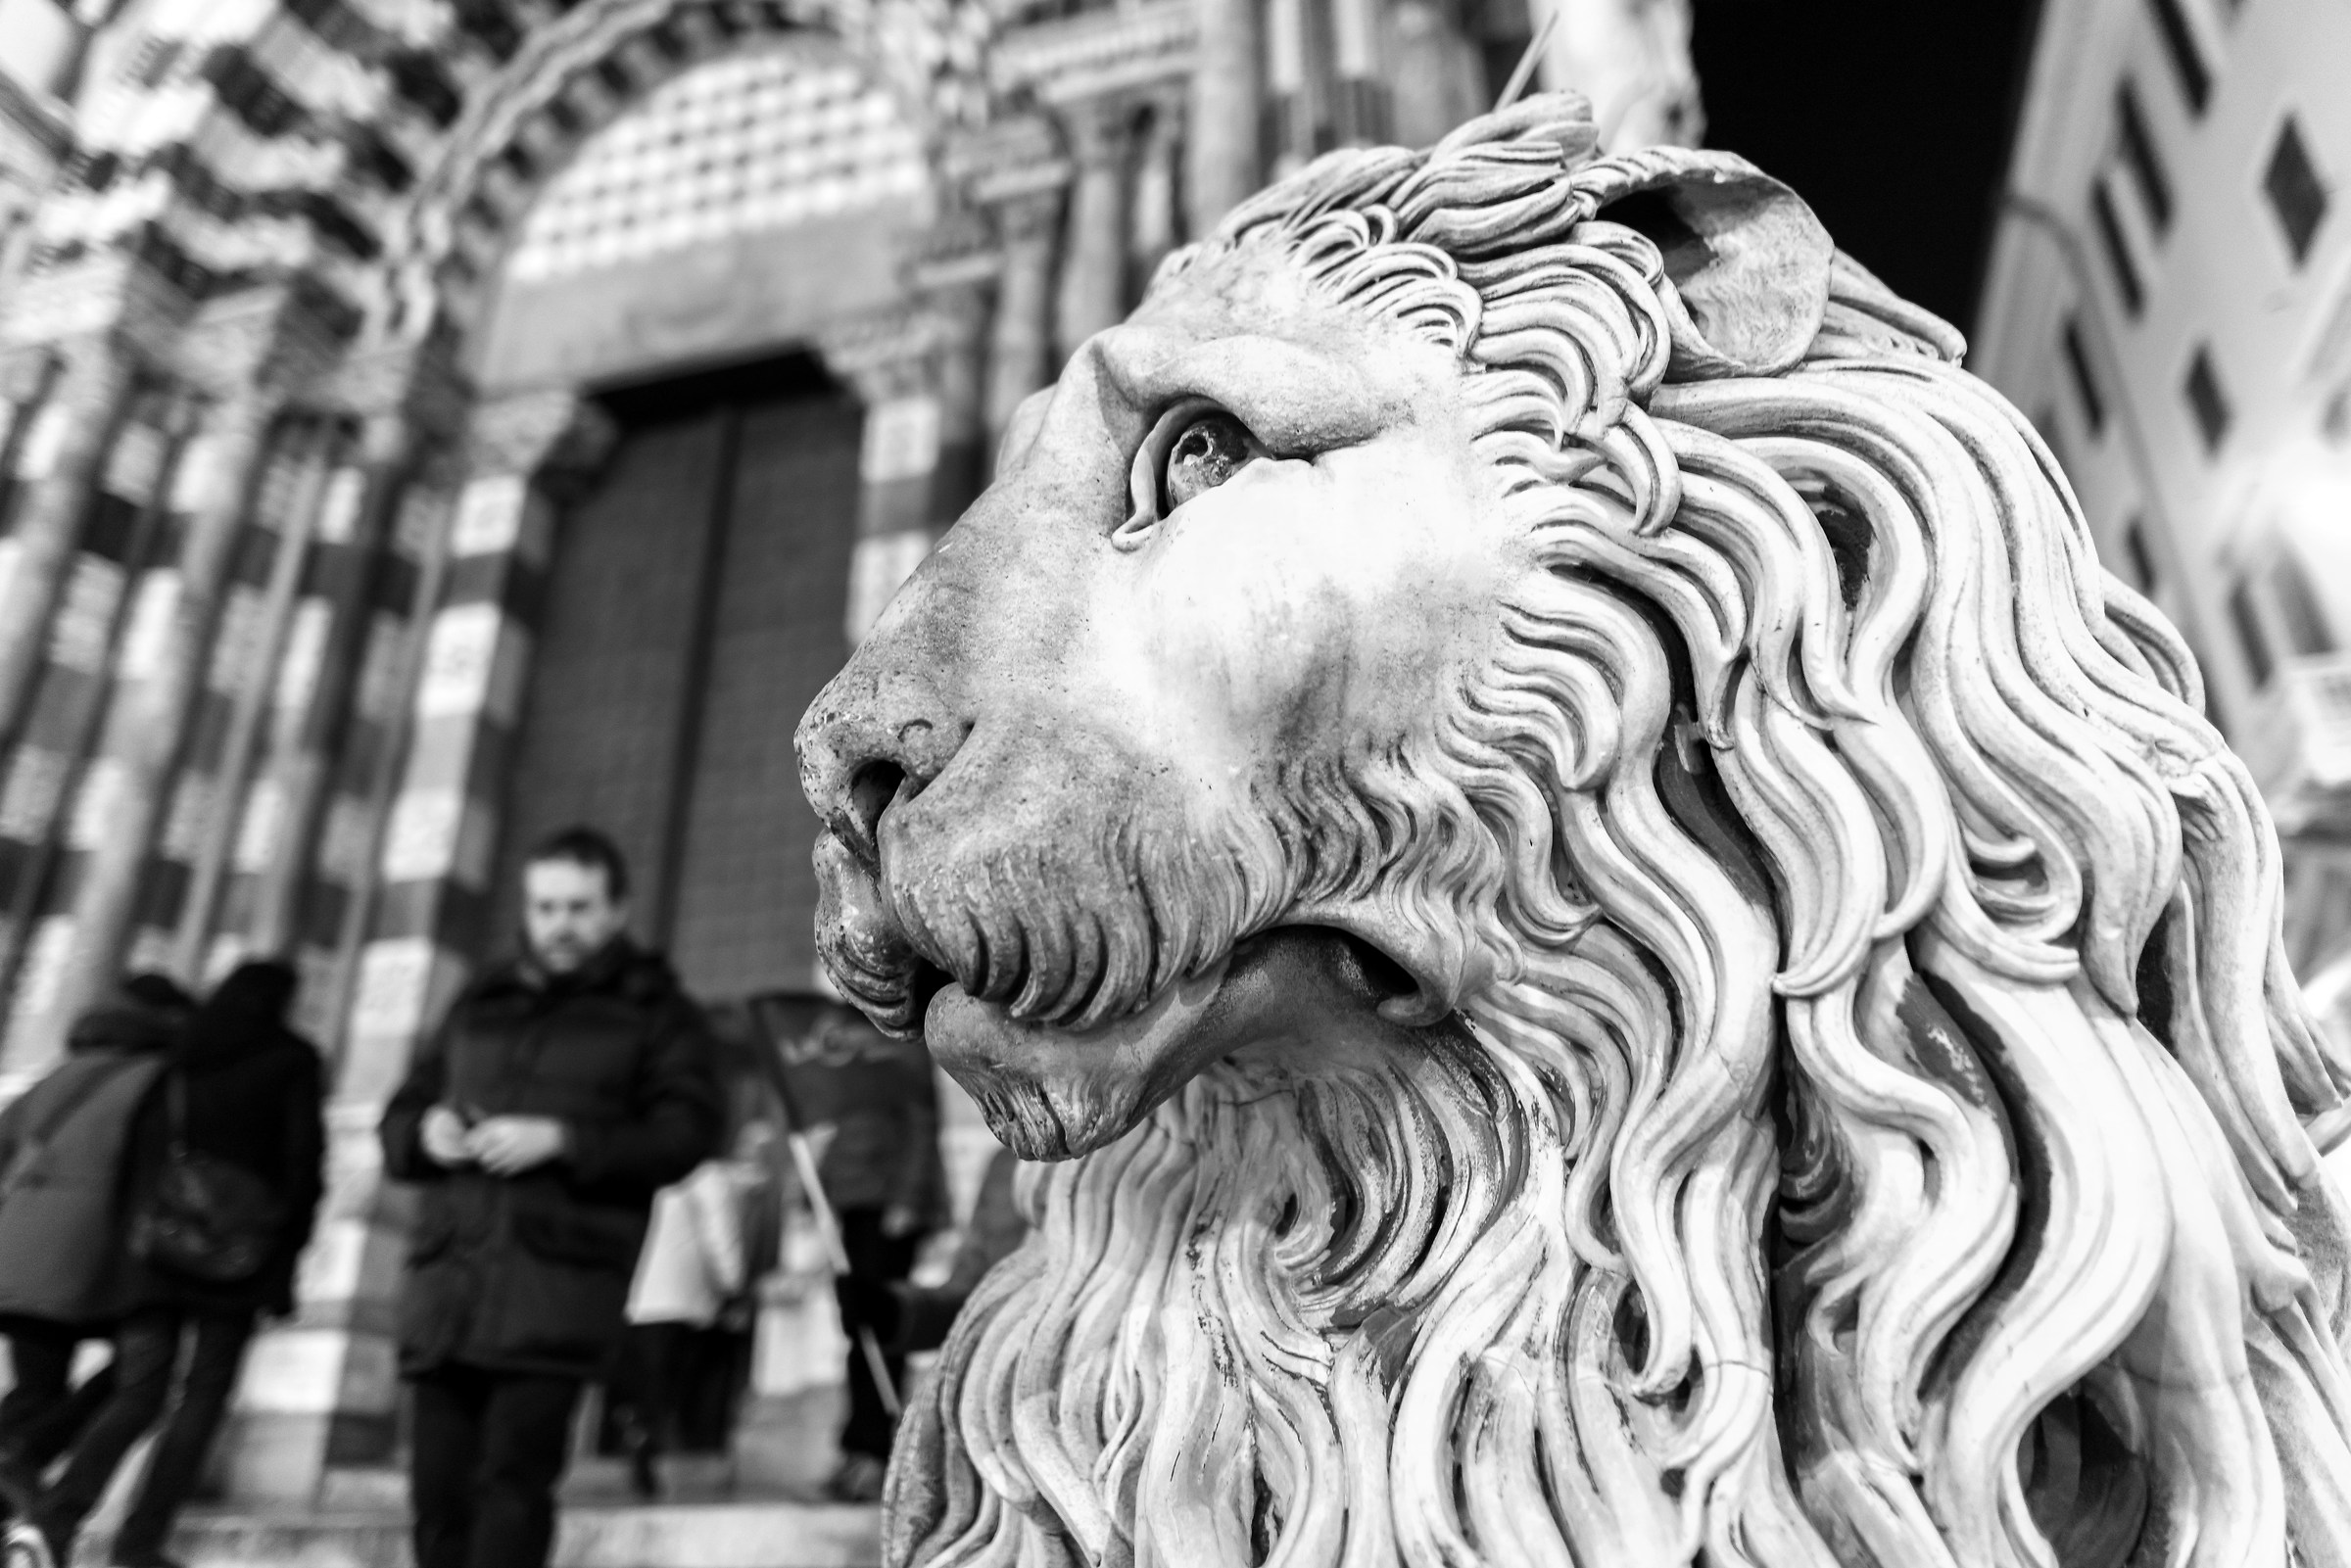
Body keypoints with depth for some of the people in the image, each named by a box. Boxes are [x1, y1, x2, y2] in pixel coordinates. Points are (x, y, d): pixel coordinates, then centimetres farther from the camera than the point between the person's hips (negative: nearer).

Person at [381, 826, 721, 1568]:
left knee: (514, 1476, -13)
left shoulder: (654, 1009, 8)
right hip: (448, 1274, 5)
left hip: (560, 1276, -4)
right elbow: (397, 1120, 26)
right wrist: (425, 1132, 1)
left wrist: (562, 1140, -14)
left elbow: (688, 1130, -5)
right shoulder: (480, 1004, 22)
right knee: (438, 1491, 3)